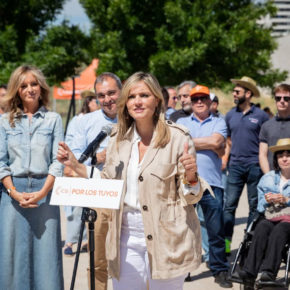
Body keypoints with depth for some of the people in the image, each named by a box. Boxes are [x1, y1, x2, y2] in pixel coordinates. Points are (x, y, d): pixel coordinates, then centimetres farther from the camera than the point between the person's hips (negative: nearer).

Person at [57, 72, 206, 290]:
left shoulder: (177, 138, -7)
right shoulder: (119, 139, 6)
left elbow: (190, 197, -4)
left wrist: (191, 176, -25)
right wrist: (75, 165, 6)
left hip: (165, 239, -4)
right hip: (127, 237, 4)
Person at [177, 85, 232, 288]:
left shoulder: (219, 123, 12)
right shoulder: (182, 123, 15)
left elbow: (216, 142, -8)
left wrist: (191, 142, -2)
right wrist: (211, 145, -5)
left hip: (212, 183, -1)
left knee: (216, 230, 2)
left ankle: (220, 270, 11)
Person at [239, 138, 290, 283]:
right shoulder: (267, 178, 23)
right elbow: (260, 206, 21)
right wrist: (267, 200, 0)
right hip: (270, 218, 3)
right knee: (262, 227, -32)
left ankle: (269, 271, -48)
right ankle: (249, 270, -44)